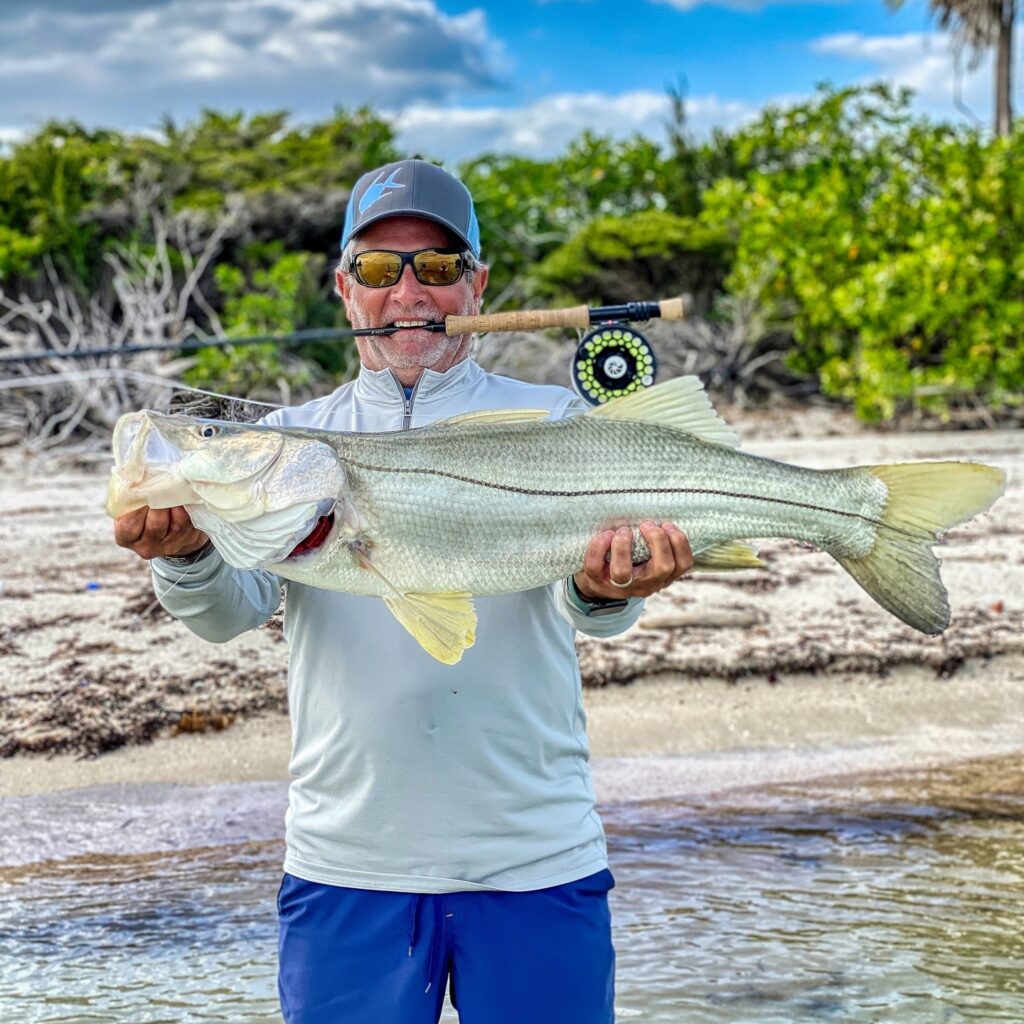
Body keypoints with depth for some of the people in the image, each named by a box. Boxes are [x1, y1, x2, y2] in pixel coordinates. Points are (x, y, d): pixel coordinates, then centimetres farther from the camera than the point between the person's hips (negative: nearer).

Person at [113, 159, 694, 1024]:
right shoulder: (294, 436, 8)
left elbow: (589, 607, -12)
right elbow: (235, 608, -6)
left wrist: (606, 590, -36)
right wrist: (188, 553, -28)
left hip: (534, 863, -1)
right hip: (345, 866, 1)